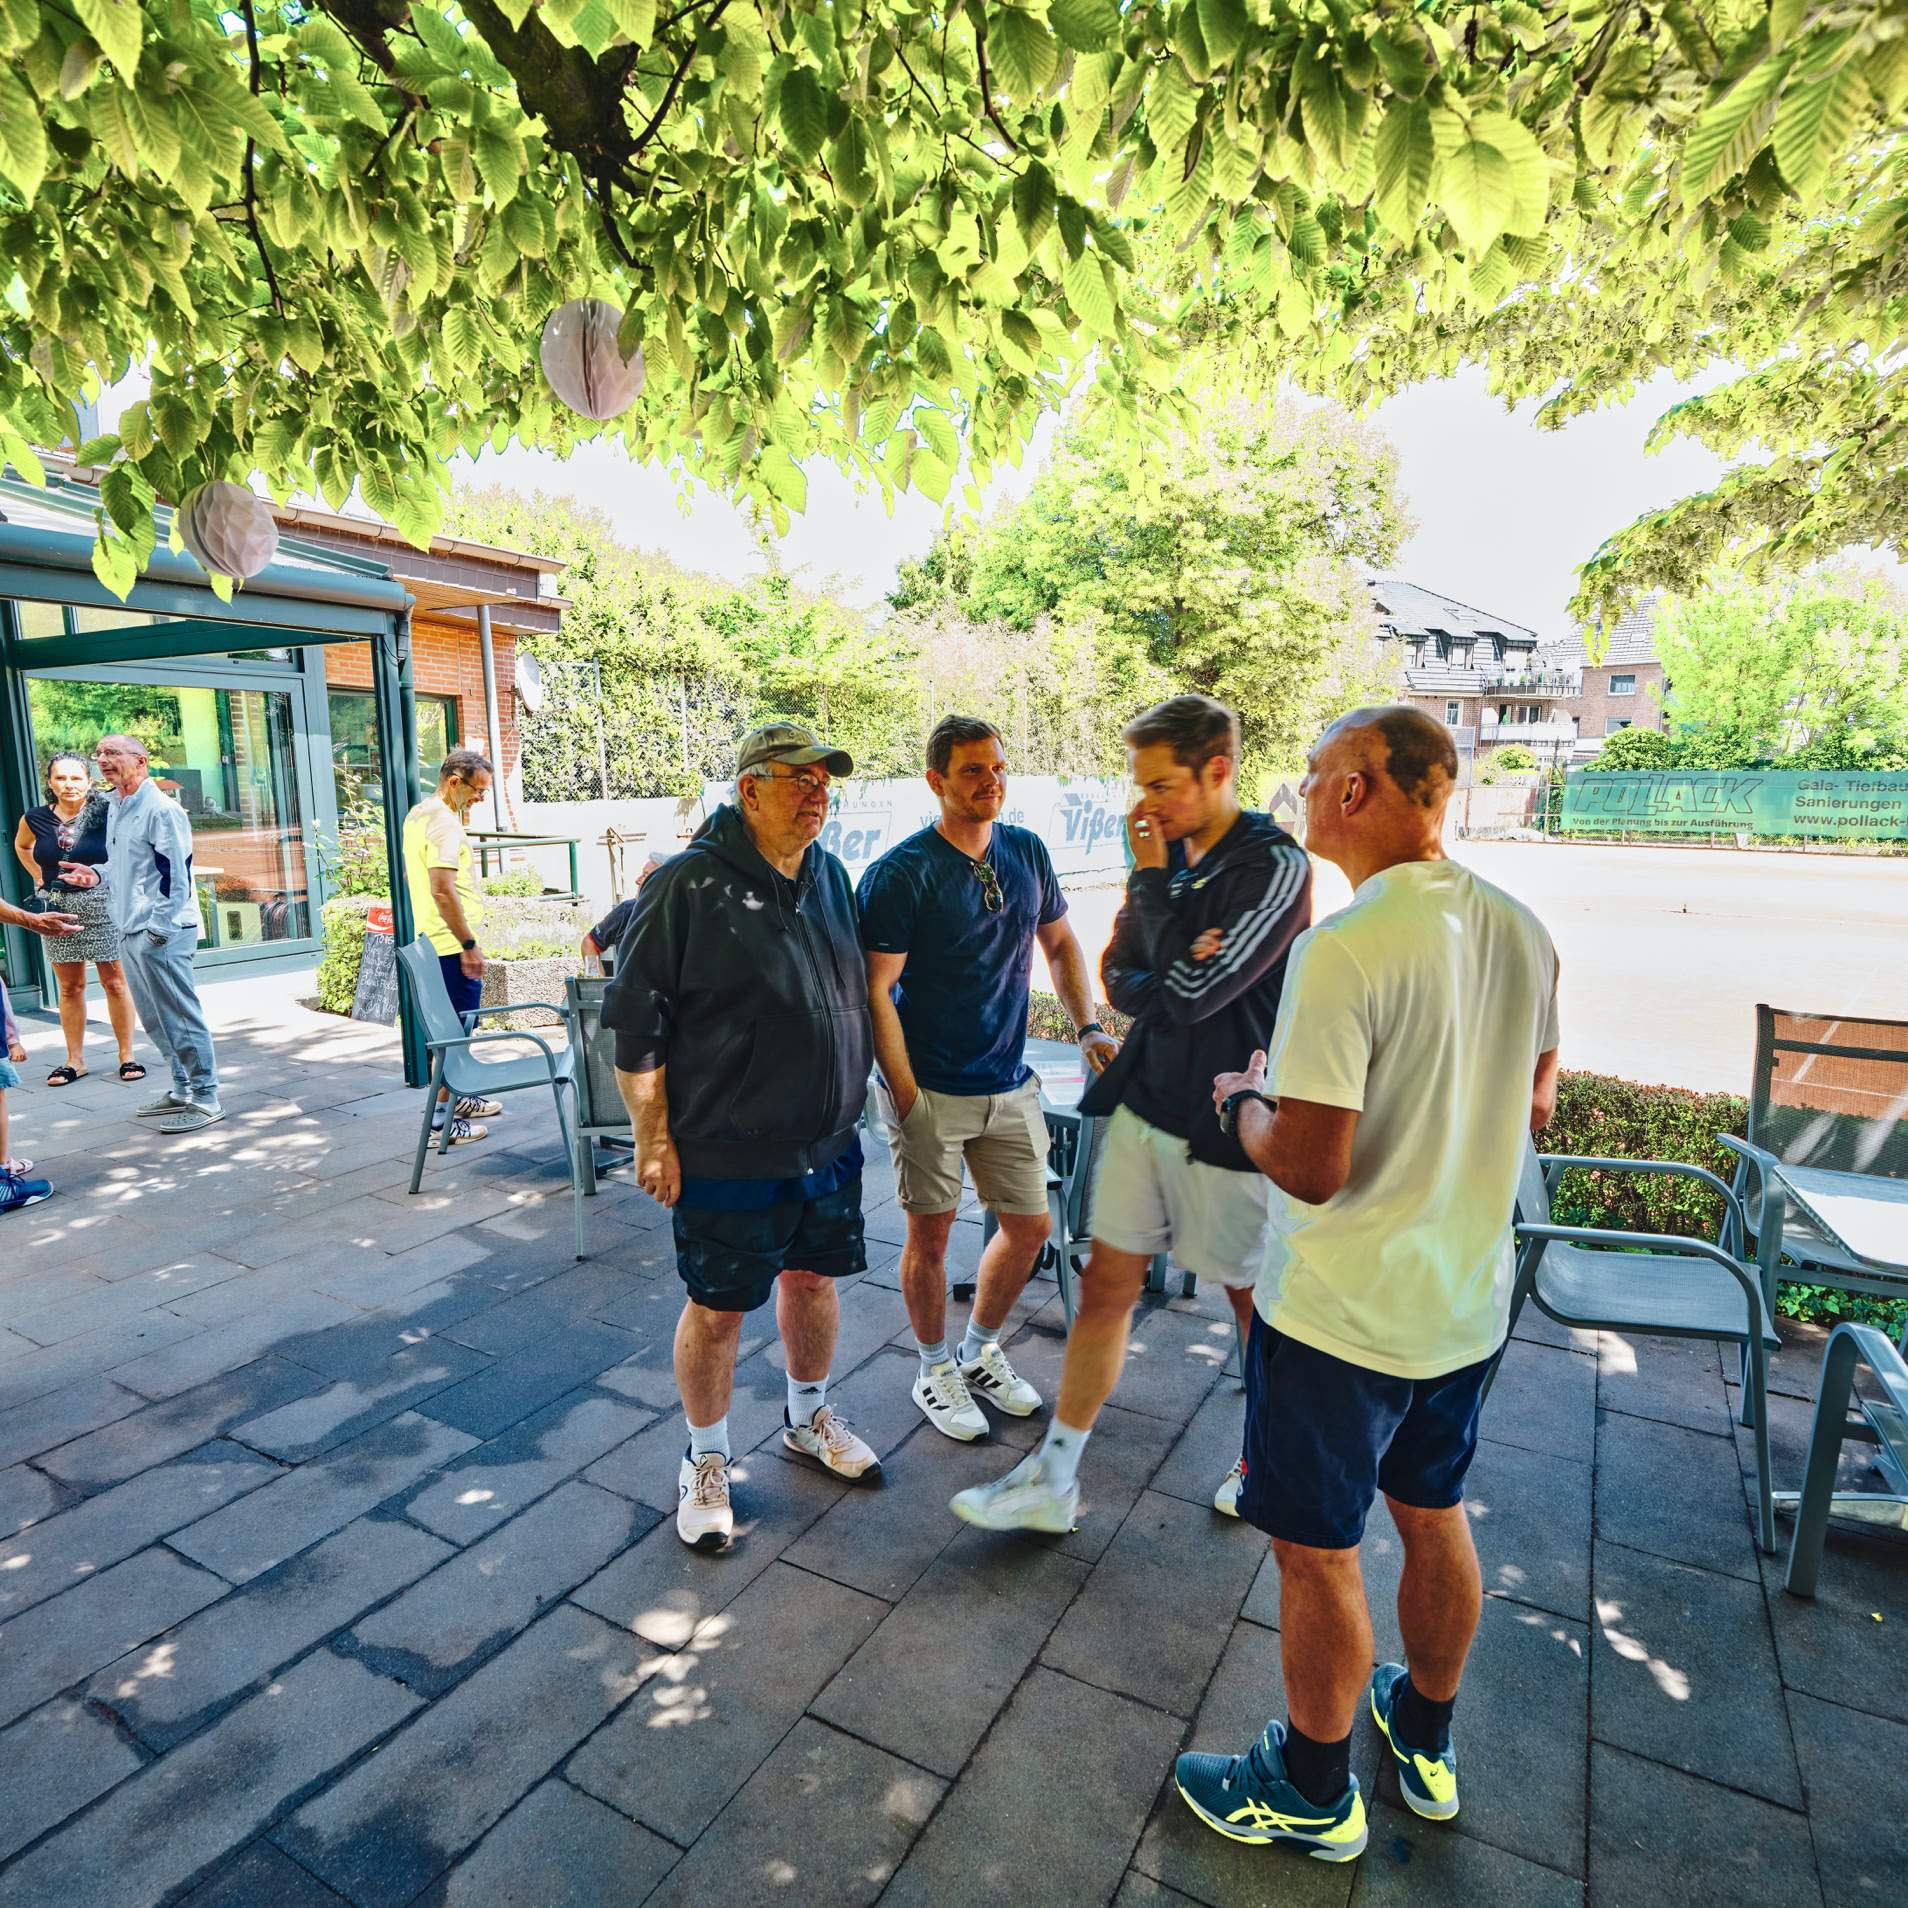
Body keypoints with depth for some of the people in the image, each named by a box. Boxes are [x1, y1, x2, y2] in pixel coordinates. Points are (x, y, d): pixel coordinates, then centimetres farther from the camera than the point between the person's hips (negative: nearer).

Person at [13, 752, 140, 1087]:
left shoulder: (105, 813, -8)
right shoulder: (35, 819, 3)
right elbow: (21, 846, 25)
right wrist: (41, 878, 14)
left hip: (101, 904, -4)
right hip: (57, 907, 4)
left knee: (114, 982, 3)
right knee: (69, 987, 10)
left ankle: (127, 1055, 12)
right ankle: (75, 1059, 19)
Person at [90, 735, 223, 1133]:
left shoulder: (160, 809, -13)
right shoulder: (114, 808, 16)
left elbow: (176, 873, -17)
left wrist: (159, 929, -19)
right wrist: (96, 876, 10)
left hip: (162, 934, -10)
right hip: (130, 932, 10)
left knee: (181, 1017, -6)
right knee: (154, 1018, 16)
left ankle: (206, 1100, 1)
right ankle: (182, 1088, 27)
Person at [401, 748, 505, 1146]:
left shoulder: (417, 815, 14)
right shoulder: (444, 823, -19)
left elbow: (410, 876, 23)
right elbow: (443, 890, -26)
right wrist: (469, 945, -23)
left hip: (430, 941, 10)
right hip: (451, 945, -10)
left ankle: (458, 1098, 32)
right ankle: (444, 1116, 3)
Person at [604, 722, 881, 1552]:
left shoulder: (830, 876, 5)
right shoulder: (688, 886, -15)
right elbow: (635, 1023, -13)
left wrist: (851, 1101, 16)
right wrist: (653, 1137, -14)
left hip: (828, 1141, 6)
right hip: (727, 1151, -6)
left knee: (815, 1277, 21)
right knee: (716, 1308, 9)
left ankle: (809, 1417, 46)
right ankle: (705, 1462, 33)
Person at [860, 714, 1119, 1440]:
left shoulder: (1027, 852, 3)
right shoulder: (899, 874, -14)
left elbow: (1060, 943, 16)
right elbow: (876, 992, -14)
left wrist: (1088, 1027, 4)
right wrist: (905, 1096, -16)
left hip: (1010, 1084, 6)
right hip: (932, 1087, -5)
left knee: (1028, 1226, 12)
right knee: (930, 1232, 8)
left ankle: (980, 1352, 37)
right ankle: (935, 1372, 32)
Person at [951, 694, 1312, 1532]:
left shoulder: (1275, 866, -17)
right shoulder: (1169, 853, 4)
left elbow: (1185, 994, -23)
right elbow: (1120, 979, 4)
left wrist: (1150, 879, -13)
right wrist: (1169, 982, -18)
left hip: (1226, 1125, -6)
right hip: (1147, 1104, 6)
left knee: (1255, 1301, 15)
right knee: (1105, 1288, 10)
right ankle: (1053, 1480, 23)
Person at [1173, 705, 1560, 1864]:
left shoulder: (1344, 948, -26)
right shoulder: (1524, 930, -2)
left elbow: (1309, 1167, -26)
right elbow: (1535, 1111, 9)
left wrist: (1244, 1099, -7)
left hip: (1345, 1319, -7)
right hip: (1472, 1303, 8)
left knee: (1319, 1555, 13)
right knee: (1434, 1516, 26)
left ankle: (1315, 1793, 36)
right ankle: (1427, 1744, 49)